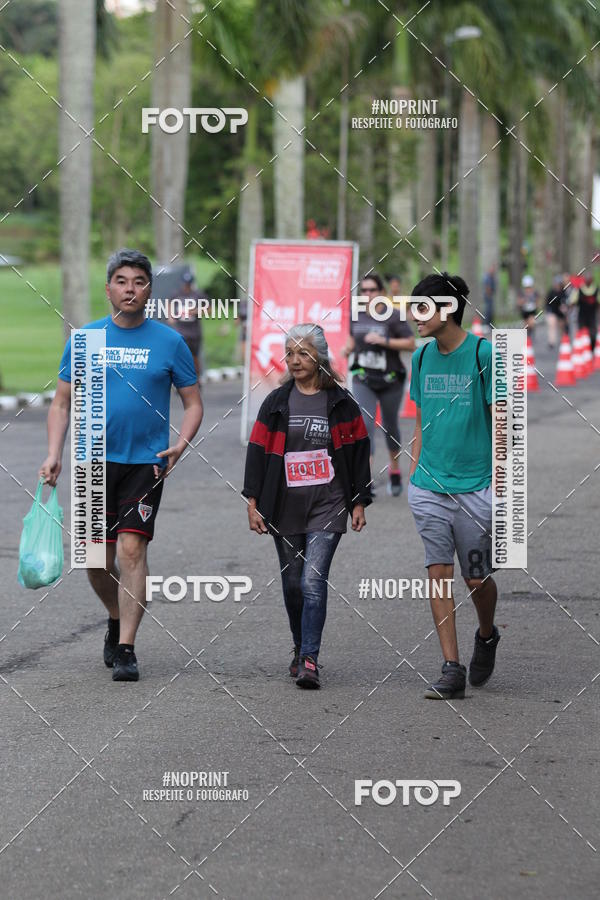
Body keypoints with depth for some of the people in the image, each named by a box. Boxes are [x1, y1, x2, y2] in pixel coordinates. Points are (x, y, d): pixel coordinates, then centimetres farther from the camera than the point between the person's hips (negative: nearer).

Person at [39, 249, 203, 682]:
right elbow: (62, 403, 10)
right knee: (97, 560, 5)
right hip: (94, 462, 2)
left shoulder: (169, 341, 1)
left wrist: (180, 444, -11)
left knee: (132, 550, -12)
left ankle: (126, 648, -7)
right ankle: (117, 620, 33)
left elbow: (194, 403, 7)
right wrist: (54, 454, -2)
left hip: (146, 463, -2)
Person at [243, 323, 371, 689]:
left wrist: (359, 503, 4)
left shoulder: (342, 403, 2)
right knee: (293, 584, 11)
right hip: (285, 508, 3)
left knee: (313, 581, -15)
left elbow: (358, 453, 6)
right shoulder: (277, 402, 6)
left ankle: (310, 660, -17)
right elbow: (258, 451, 6)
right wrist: (253, 502, 1)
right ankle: (301, 650, 29)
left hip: (327, 507, -3)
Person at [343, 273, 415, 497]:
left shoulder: (393, 317, -11)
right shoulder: (357, 316, 2)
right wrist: (346, 351, -1)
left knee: (389, 426, 14)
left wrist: (383, 340, -23)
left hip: (389, 380, -2)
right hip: (363, 380, 2)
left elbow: (410, 343, -14)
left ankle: (395, 470, 40)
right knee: (365, 425, -13)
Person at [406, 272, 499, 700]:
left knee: (477, 578, 4)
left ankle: (487, 636, 35)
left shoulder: (483, 354, -8)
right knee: (438, 573, -2)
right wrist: (413, 473, 13)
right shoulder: (422, 357, 8)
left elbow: (500, 421, -6)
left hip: (474, 488, -4)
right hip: (429, 487, 4)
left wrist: (500, 482, -9)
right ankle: (452, 670, 0)